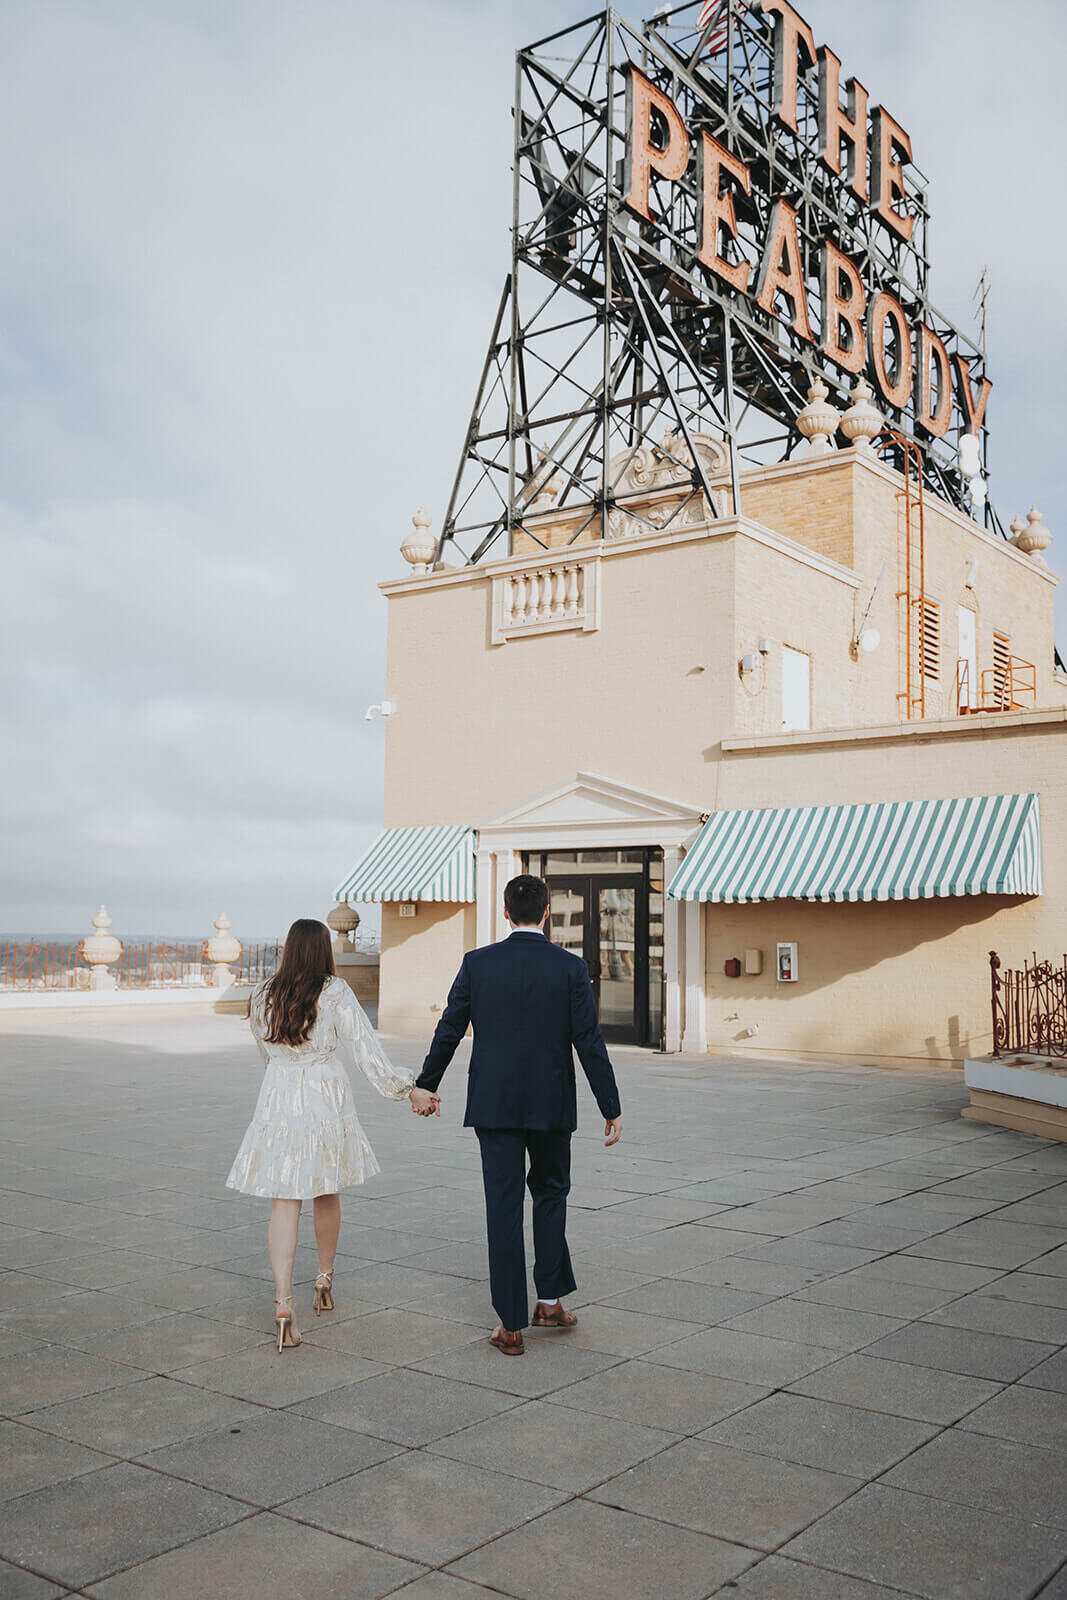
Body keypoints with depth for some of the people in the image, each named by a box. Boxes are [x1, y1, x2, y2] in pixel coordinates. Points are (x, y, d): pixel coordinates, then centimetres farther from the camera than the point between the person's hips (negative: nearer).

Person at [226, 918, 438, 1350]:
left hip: (278, 1103, 1)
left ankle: (283, 1303, -14)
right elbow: (366, 1049, -13)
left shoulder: (263, 998, 2)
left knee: (284, 1204, -1)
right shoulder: (334, 993, -8)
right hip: (327, 1102, -1)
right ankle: (325, 1282, 36)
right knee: (326, 1195, 18)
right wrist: (409, 1090, -10)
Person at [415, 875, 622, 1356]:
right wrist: (611, 1110, -1)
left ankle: (511, 1325, 8)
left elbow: (448, 1031, 3)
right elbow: (590, 1044, -7)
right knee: (550, 1193, 21)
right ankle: (549, 1299, 24)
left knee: (504, 1207, 4)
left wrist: (426, 1086, 17)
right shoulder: (570, 968, -6)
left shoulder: (477, 964, -4)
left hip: (494, 1104, 0)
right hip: (551, 1105, 0)